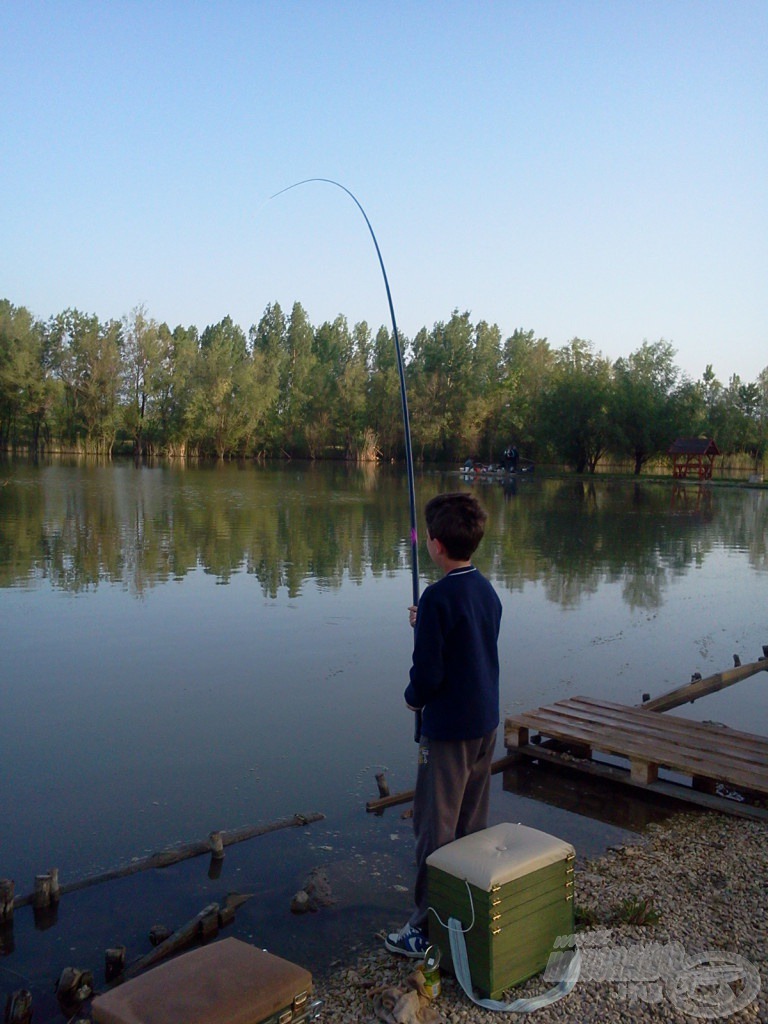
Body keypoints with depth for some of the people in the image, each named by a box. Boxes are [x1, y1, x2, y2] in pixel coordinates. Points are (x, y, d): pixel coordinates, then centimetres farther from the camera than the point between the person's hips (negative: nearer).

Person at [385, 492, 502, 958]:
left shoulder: (439, 596, -21)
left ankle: (428, 930, 11)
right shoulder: (488, 591, 4)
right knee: (473, 825, 17)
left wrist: (414, 697, 0)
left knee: (436, 828, 2)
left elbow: (428, 671, -20)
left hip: (448, 729, -8)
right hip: (486, 723, 8)